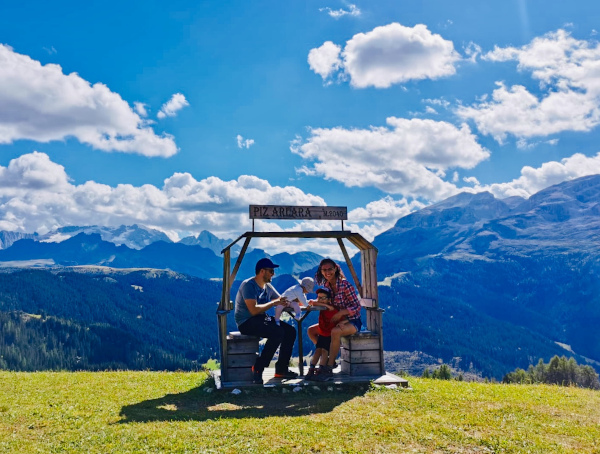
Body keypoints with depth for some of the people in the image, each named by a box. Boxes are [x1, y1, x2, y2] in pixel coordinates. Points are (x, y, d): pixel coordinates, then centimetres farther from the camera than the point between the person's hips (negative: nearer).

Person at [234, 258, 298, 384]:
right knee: (278, 332, -29)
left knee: (290, 331, -7)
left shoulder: (268, 287, 12)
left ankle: (281, 369, 0)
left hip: (262, 319, 9)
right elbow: (254, 310, -25)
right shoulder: (248, 285, -15)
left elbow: (282, 301, 19)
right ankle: (257, 369, -20)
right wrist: (273, 303, -19)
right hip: (246, 322, -9)